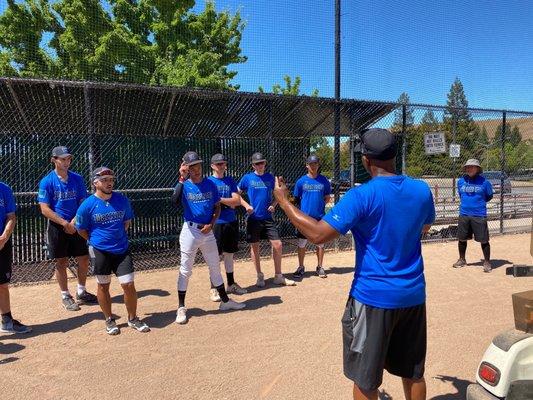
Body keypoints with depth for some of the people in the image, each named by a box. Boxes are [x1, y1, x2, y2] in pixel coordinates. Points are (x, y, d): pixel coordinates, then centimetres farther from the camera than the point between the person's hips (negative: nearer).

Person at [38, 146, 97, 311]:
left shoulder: (77, 179, 2)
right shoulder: (46, 182, -8)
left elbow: (83, 203, 3)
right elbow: (45, 209, -11)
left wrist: (75, 222, -11)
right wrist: (65, 224, -17)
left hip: (76, 226, 4)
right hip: (57, 227, -3)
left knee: (84, 259, 7)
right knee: (61, 262, 5)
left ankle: (81, 292, 25)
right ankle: (65, 296, 20)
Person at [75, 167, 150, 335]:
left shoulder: (122, 200, -2)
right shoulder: (87, 205, -10)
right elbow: (81, 229, 3)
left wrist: (119, 237, 10)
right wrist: (96, 240, 6)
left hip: (122, 250, 2)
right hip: (100, 251, -2)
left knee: (129, 285, 0)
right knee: (103, 286, 11)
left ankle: (133, 319, 19)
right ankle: (109, 320, 30)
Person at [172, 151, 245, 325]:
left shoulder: (210, 184, 4)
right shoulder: (184, 186, -7)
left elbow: (217, 207, 9)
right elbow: (175, 202, -27)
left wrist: (211, 224, -6)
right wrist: (182, 179, -30)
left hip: (208, 231, 4)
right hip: (190, 231, -4)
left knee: (215, 267, 14)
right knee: (185, 270, 1)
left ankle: (225, 301, 27)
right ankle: (181, 308, 12)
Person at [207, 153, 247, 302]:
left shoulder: (230, 181, 10)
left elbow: (237, 201, 0)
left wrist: (220, 199, -9)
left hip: (231, 222, 4)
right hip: (216, 223, -4)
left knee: (229, 254, 14)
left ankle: (231, 284, 26)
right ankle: (214, 289, 8)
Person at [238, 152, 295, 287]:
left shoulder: (270, 177, 7)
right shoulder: (247, 178, -1)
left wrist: (273, 205, -2)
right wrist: (246, 205, -10)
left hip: (267, 218, 2)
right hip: (253, 218, -2)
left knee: (277, 245, -3)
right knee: (254, 247, 5)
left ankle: (278, 276, 11)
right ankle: (260, 276, 21)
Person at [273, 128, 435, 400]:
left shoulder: (362, 196, -18)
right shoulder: (422, 190, 0)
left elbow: (318, 234, -22)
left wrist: (283, 200, -12)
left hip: (373, 298, -5)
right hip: (413, 295, 6)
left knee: (365, 378, 11)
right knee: (413, 372, 22)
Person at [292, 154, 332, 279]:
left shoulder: (324, 180, 3)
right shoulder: (301, 181, 1)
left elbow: (327, 198, 9)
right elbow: (296, 198, 8)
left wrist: (320, 204, -1)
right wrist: (306, 205, 4)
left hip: (320, 217, 1)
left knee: (320, 243, 8)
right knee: (301, 243, 4)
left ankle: (320, 267, 21)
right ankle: (301, 268, 17)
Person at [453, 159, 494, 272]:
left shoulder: (484, 182, -5)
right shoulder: (461, 181, 5)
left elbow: (489, 196, 8)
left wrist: (479, 203, 6)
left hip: (479, 216, -4)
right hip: (464, 215, 4)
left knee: (483, 240, -1)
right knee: (462, 239, 12)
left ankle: (487, 262, 14)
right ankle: (462, 260, 29)